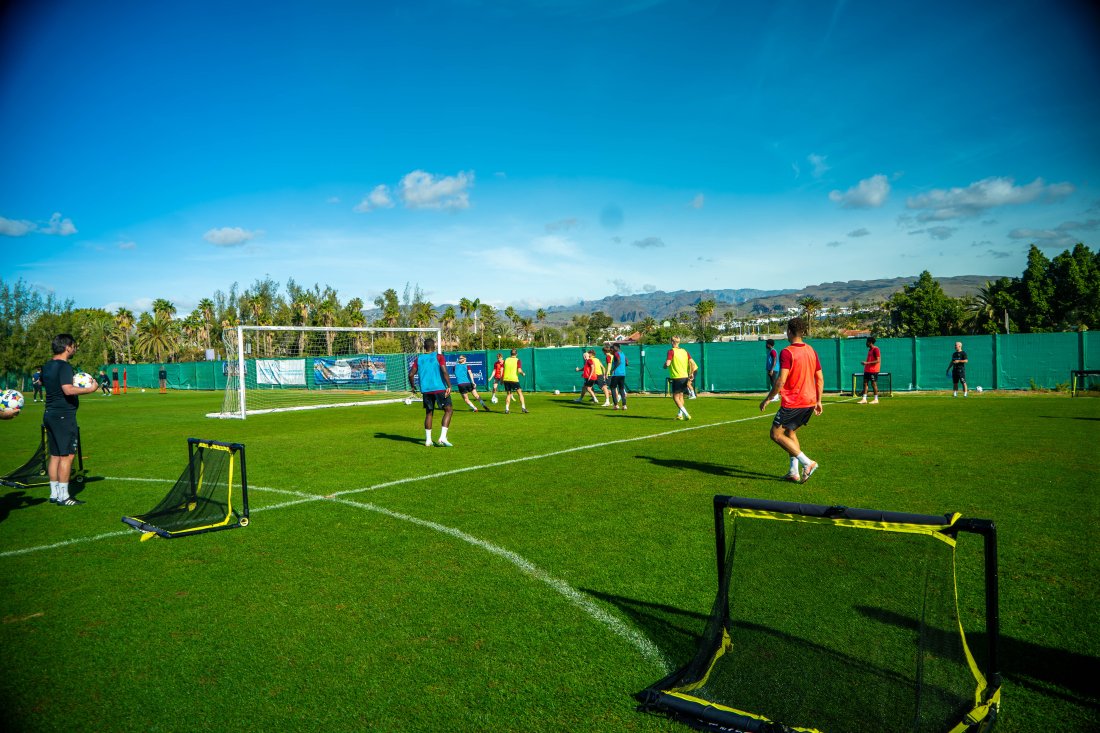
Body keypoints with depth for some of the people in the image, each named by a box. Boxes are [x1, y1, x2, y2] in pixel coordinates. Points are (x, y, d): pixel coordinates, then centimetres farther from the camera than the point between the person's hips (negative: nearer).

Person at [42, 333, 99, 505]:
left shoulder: (47, 366, 12)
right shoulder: (64, 366, -16)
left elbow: (42, 383, 32)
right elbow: (68, 390, -28)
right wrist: (90, 389, -18)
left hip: (49, 414, 9)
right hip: (64, 416, -9)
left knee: (55, 455, 14)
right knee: (66, 455, -4)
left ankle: (54, 494, 19)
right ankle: (63, 497, -2)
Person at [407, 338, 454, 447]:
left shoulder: (418, 359, 8)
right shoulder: (438, 357, -3)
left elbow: (411, 374, 4)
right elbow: (444, 372, -15)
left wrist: (413, 386, 19)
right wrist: (449, 386, -14)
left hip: (425, 390, 4)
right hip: (439, 388, -4)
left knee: (429, 413, 15)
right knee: (448, 410, 3)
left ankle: (428, 440, 13)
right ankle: (442, 437, -9)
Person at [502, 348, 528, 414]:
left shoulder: (506, 360, 8)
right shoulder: (517, 360, -2)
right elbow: (519, 370, -13)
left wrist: (501, 379, 12)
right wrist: (522, 373, 7)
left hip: (506, 379, 3)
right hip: (514, 379, -3)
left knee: (508, 394, 13)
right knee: (520, 393, 8)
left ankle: (506, 409, 4)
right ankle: (523, 407, 0)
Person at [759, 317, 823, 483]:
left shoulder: (787, 353, -14)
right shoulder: (811, 351, 9)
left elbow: (781, 381, -20)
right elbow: (820, 379, 11)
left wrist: (768, 399, -10)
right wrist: (818, 401, 18)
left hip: (792, 403, -8)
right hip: (809, 402, 8)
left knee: (776, 434, 3)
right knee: (790, 432, 21)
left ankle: (807, 463, -8)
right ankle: (794, 472, 17)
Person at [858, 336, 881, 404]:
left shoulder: (876, 349, -13)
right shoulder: (870, 350, 16)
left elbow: (878, 360, -19)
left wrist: (867, 363, -23)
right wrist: (865, 364, 14)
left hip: (873, 370, -9)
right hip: (867, 370, 9)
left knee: (873, 384, -2)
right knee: (865, 383, 5)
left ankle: (876, 399, 6)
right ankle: (864, 399, 6)